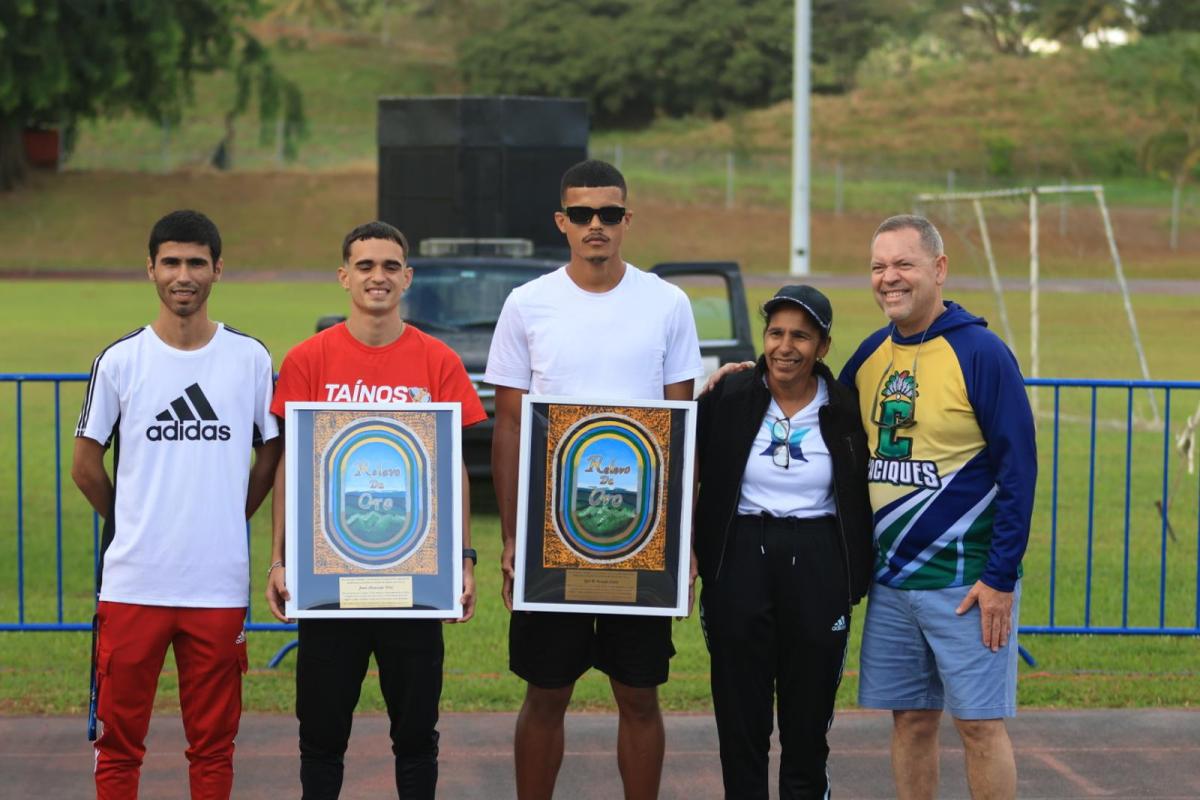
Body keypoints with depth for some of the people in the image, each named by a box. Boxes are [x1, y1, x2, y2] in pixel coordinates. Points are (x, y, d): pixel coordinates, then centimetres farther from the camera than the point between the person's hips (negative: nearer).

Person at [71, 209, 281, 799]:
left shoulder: (250, 359, 3)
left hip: (220, 588, 0)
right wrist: (133, 525, 11)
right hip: (133, 583, 0)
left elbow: (270, 457, 14)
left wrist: (228, 522, 10)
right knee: (119, 741, 3)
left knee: (213, 744, 7)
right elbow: (86, 466, 9)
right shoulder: (119, 360, 1)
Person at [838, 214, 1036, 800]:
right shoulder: (871, 355, 8)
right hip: (890, 577, 6)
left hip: (966, 580, -6)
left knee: (979, 723, -2)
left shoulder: (981, 352, -10)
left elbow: (1017, 469, -11)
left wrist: (1000, 577, -15)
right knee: (910, 719, 11)